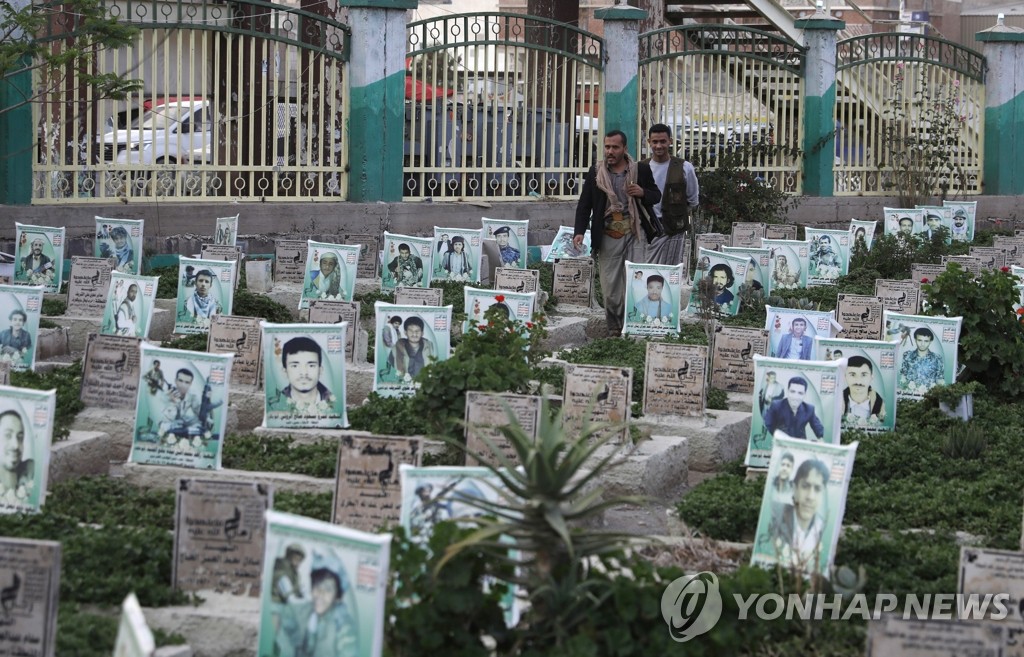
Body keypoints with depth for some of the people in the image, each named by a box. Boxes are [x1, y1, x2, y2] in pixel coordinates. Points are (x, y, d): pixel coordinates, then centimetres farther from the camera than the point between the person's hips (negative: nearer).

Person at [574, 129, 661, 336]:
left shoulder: (641, 170, 4)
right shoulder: (595, 173, 6)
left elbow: (657, 196, 13)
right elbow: (584, 204, 7)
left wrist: (643, 193, -10)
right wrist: (579, 232, -5)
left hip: (635, 235, -1)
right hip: (608, 237, 1)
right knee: (610, 287, 1)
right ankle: (614, 329, 10)